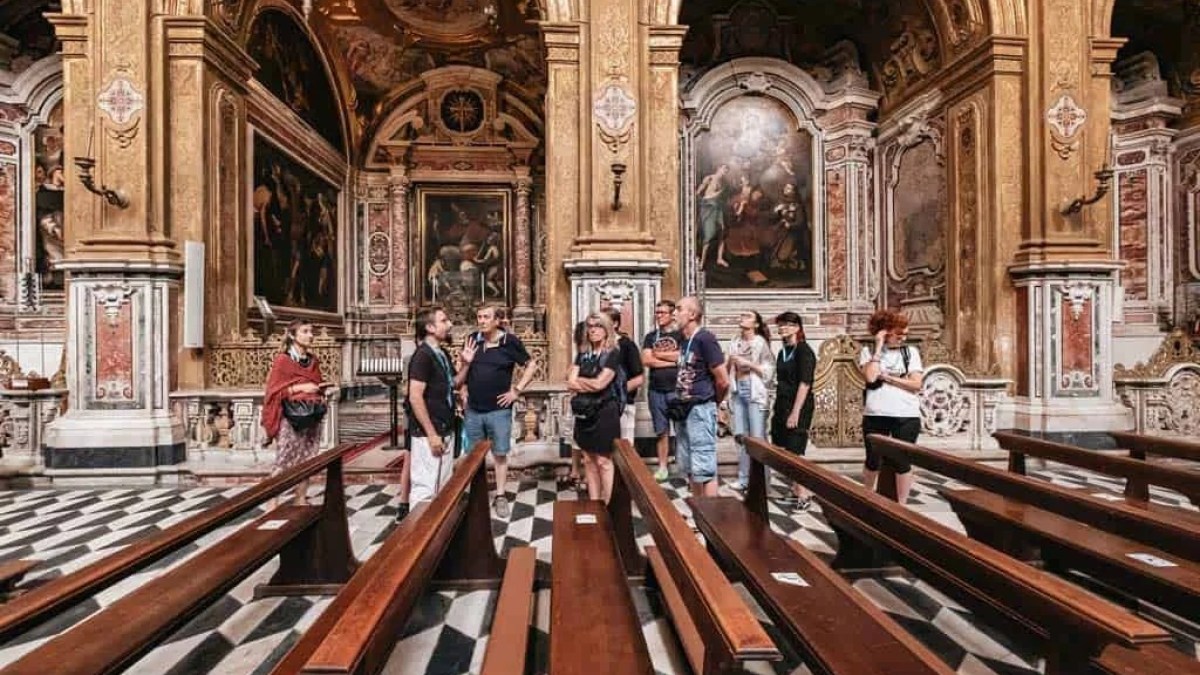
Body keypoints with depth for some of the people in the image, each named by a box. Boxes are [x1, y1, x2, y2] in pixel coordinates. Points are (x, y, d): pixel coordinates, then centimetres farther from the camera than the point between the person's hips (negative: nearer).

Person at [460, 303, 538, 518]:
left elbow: (531, 365, 0)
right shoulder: (472, 341, 1)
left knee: (500, 454, 8)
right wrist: (466, 362, -11)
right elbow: (462, 377, 10)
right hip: (473, 409, 4)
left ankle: (501, 496, 21)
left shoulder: (510, 341, -9)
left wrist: (517, 390, -5)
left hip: (499, 409, -3)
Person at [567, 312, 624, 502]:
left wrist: (579, 381, -1)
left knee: (603, 461, 1)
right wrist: (591, 384, -12)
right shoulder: (583, 354, 9)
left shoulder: (613, 353, -7)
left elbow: (600, 383, -16)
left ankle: (606, 506, 12)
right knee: (588, 460, 11)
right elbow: (571, 384, 0)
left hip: (605, 412, -6)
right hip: (584, 412, 6)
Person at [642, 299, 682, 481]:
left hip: (676, 389, -3)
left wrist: (658, 354, -4)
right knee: (661, 431, 9)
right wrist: (672, 360, -8)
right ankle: (662, 467, 16)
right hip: (655, 390, 3)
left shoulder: (681, 335, 2)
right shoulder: (650, 337, 11)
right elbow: (646, 360, -3)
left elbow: (683, 357, -14)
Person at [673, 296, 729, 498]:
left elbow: (723, 381, -14)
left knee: (704, 468, -4)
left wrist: (713, 402, 2)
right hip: (685, 409, 9)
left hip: (700, 410, -9)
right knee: (689, 467, 17)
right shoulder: (685, 340, 11)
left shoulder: (704, 339, -15)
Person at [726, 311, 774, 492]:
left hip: (754, 392, -5)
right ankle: (744, 478, 16)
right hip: (738, 391, 5)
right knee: (741, 436, 8)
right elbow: (728, 368, 18)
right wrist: (729, 362, -2)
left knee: (757, 438, -4)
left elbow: (768, 370, -9)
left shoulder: (761, 342, -4)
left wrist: (747, 363, -15)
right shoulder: (735, 341, 12)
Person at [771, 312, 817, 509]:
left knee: (795, 452, -4)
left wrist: (795, 412, -20)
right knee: (784, 452, 11)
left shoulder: (804, 351, -10)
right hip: (782, 406, 8)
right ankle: (796, 488, 24)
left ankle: (804, 494, 5)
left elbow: (804, 383, -16)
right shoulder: (783, 351, 13)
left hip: (799, 408, -8)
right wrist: (776, 408, 15)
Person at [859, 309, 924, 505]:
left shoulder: (911, 352, 5)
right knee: (873, 461, 9)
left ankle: (901, 505, 19)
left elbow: (916, 384, -3)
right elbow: (870, 377, -16)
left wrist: (887, 377, -9)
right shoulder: (869, 351, 2)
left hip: (906, 416, 1)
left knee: (902, 462, 6)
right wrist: (879, 347, -10)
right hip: (875, 415, 0)